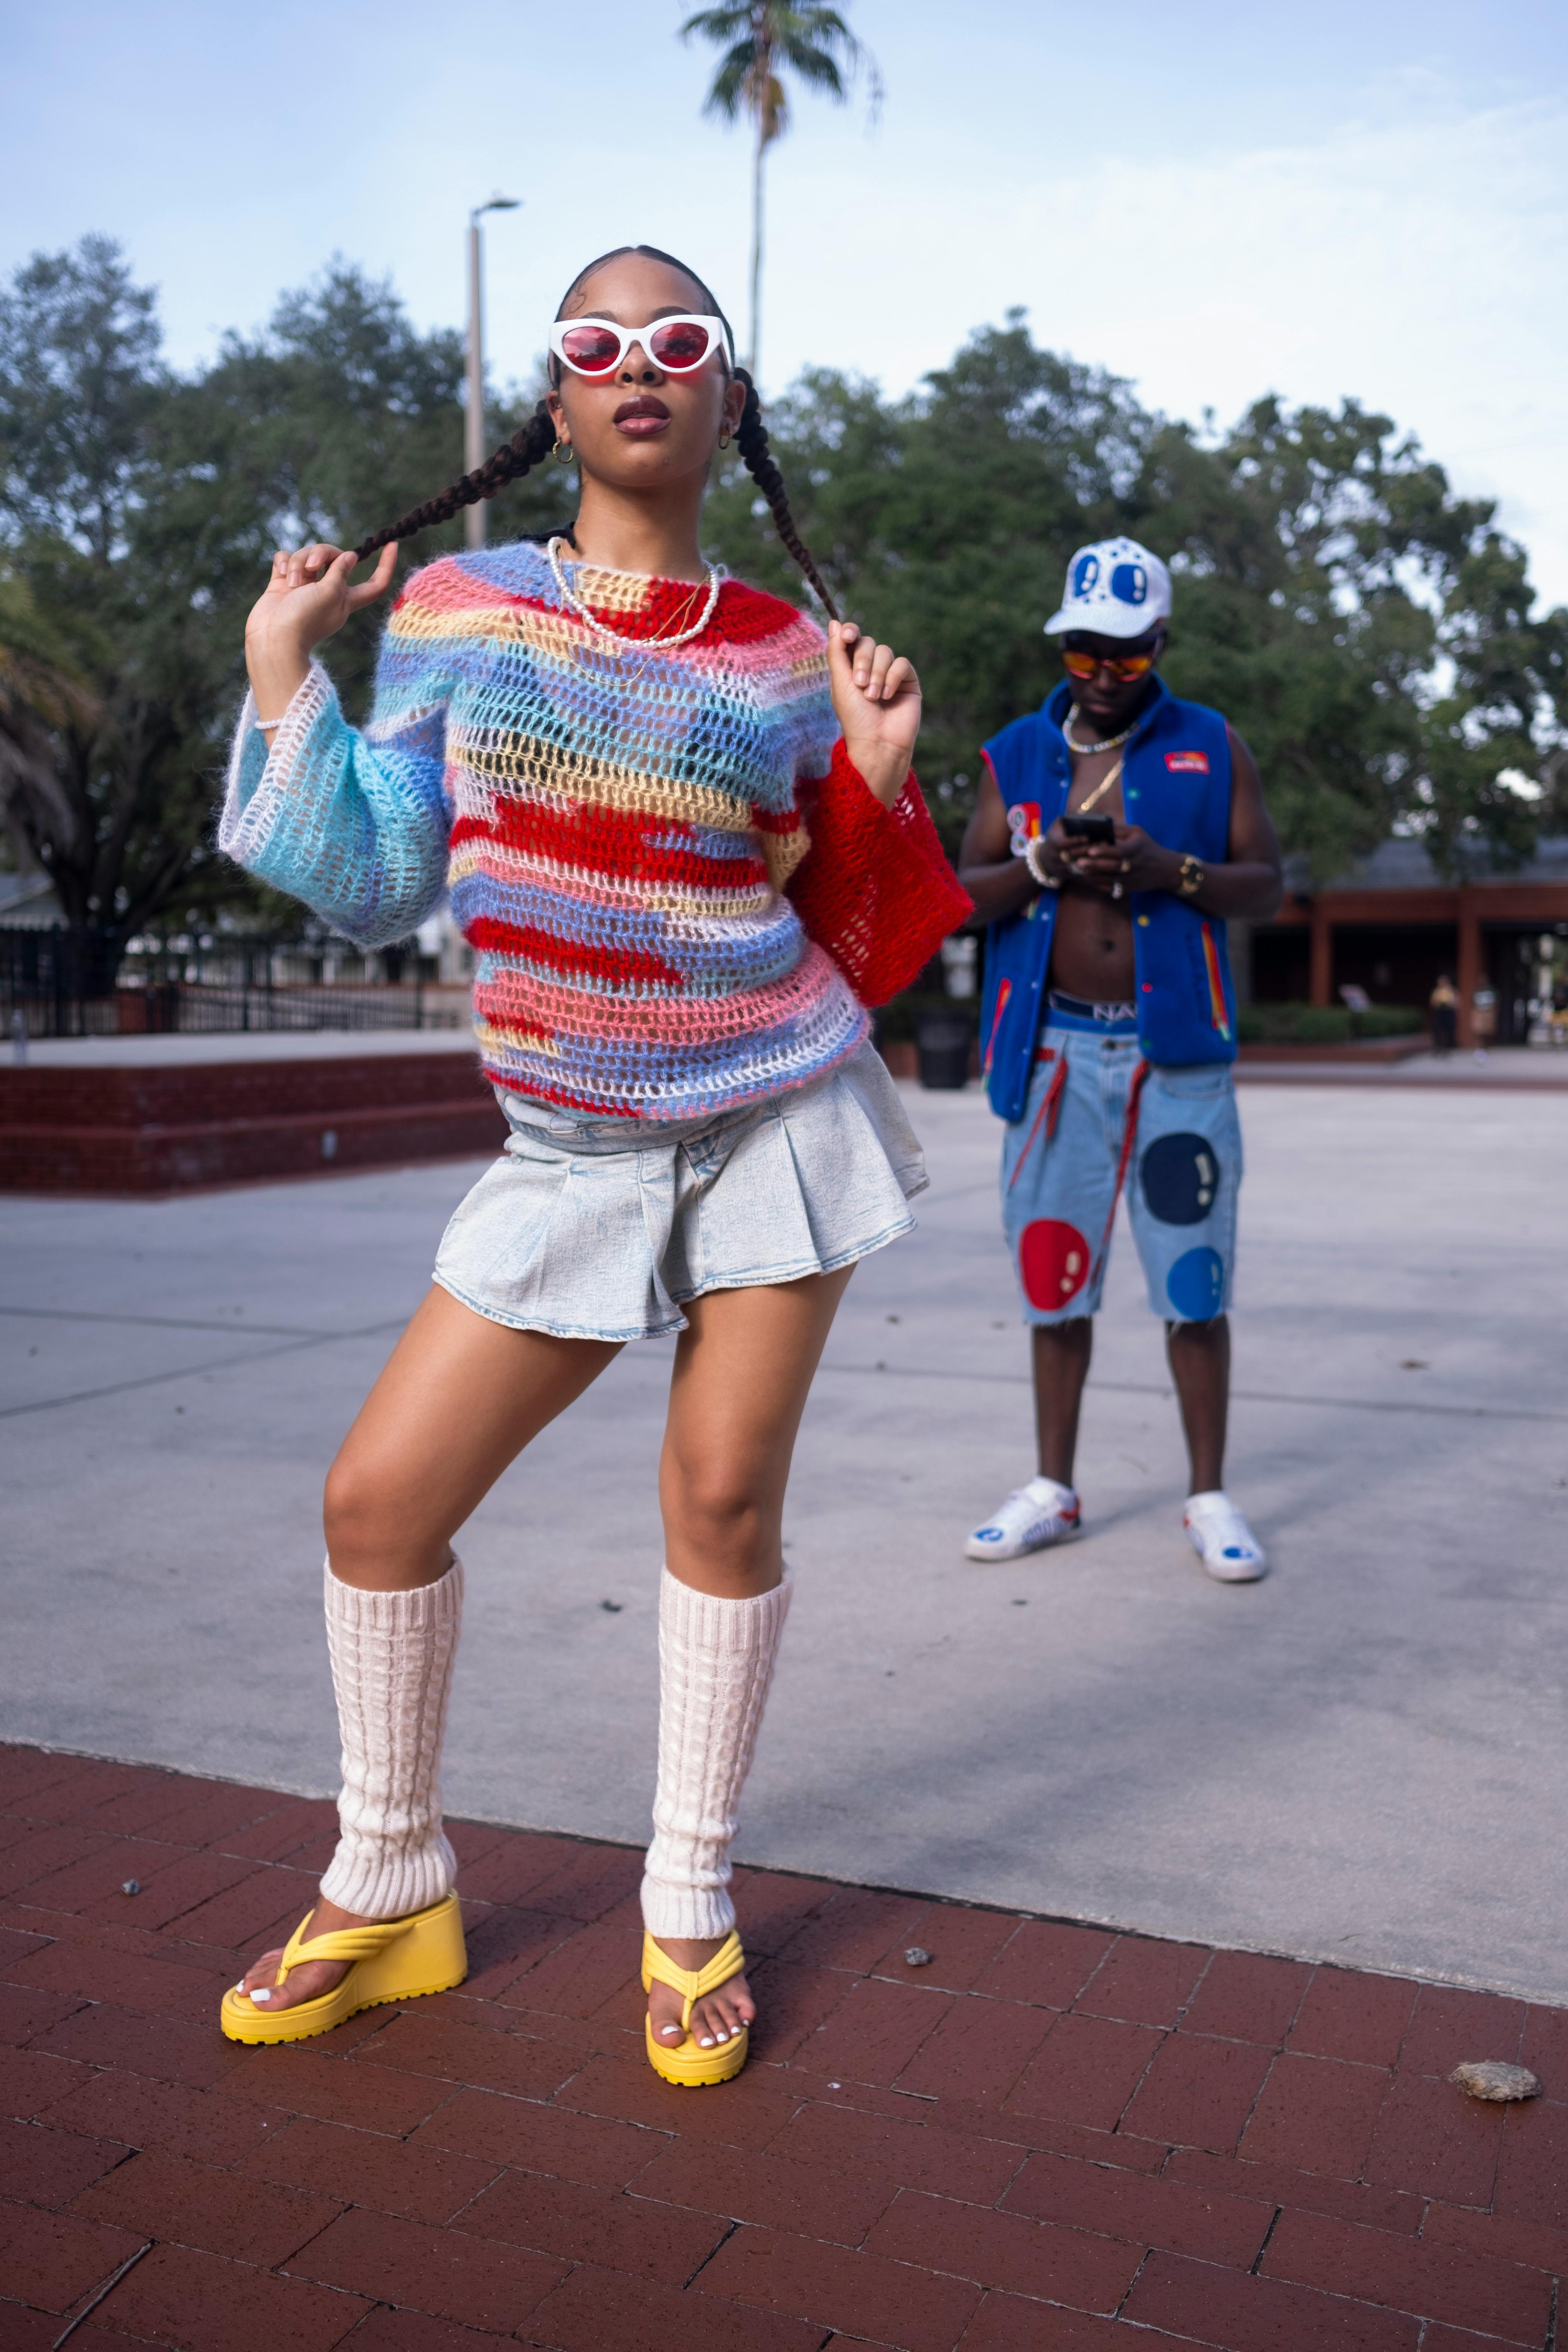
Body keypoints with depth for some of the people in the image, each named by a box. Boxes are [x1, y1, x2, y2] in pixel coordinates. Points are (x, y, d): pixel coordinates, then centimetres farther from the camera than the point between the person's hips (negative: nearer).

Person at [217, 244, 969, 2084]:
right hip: (578, 1151, 1)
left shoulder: (783, 656, 2)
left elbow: (844, 932, 7)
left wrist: (876, 772, -8)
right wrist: (284, 676, -1)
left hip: (778, 1117, -1)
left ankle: (690, 1907, 23)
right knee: (379, 1497, -2)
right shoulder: (454, 609, 3)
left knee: (723, 1497, 1)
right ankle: (389, 1886, 23)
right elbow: (378, 893, 1)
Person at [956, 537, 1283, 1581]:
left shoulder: (1213, 748, 6)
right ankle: (1054, 1488, 20)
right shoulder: (1017, 754, 10)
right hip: (1056, 1050, 2)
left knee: (1194, 1284, 0)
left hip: (1176, 1052, -2)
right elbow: (963, 891, 7)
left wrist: (1172, 871, -16)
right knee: (1056, 1278, 8)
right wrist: (1043, 866, -12)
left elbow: (1267, 883, 2)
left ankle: (1211, 1496, 13)